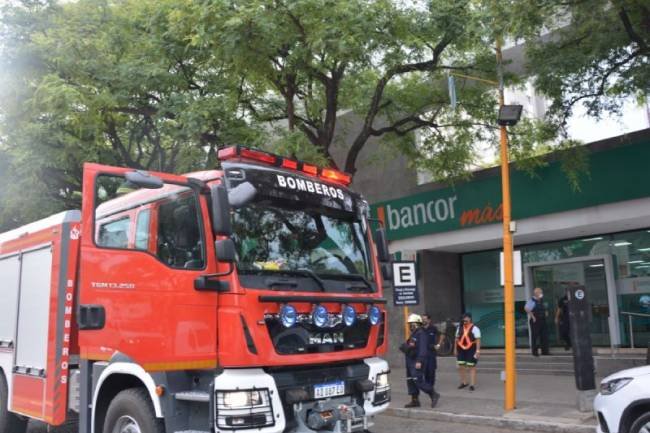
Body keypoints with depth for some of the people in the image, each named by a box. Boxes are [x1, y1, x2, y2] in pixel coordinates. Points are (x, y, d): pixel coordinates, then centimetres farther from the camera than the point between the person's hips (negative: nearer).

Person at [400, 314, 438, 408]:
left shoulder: (421, 333, -15)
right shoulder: (413, 334, 17)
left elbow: (423, 349, -23)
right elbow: (410, 346, 22)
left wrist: (419, 361, -28)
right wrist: (405, 347, -1)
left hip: (417, 362, -10)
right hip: (411, 361, 10)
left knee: (418, 380, -13)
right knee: (410, 381, 10)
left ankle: (433, 395, 2)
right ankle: (414, 400, 17)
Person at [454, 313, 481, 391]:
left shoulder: (474, 328, -9)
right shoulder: (460, 328, 9)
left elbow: (478, 340, -13)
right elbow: (457, 339, 15)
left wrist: (477, 351, -18)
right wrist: (455, 349, 14)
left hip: (471, 350, -5)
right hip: (461, 350, 5)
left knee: (471, 367, 0)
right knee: (461, 366, 7)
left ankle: (472, 385, 6)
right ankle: (464, 382, 23)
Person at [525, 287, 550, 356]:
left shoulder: (541, 301, 15)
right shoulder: (532, 301, -10)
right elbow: (526, 308, -25)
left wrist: (545, 314, 12)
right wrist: (532, 316, -21)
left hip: (542, 320, 8)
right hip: (535, 321, -8)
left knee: (544, 336, 7)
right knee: (535, 336, -2)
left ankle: (545, 351, 15)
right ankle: (534, 351, 5)